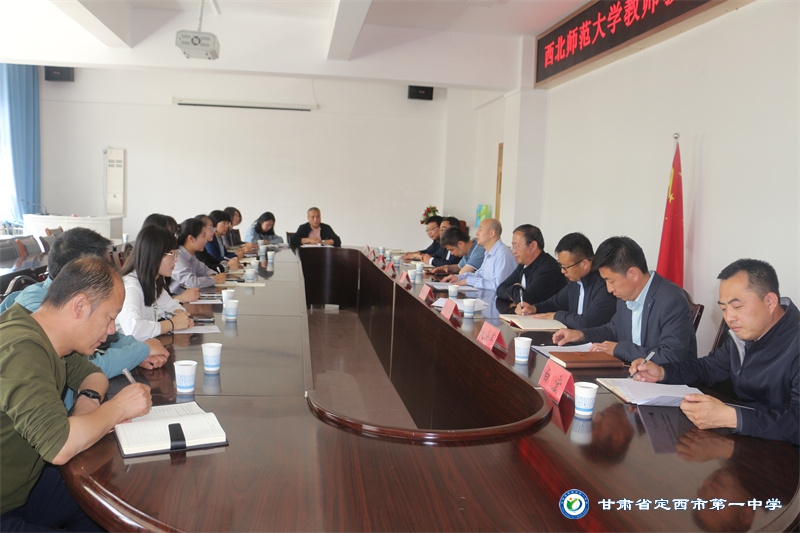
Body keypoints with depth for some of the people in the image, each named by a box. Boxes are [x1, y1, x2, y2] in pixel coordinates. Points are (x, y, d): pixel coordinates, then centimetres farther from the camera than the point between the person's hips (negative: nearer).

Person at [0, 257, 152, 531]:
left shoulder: (46, 337, -1)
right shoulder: (22, 351, -29)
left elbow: (91, 373, 16)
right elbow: (59, 446, -36)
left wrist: (89, 398, -7)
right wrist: (118, 408, -20)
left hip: (27, 483, 9)